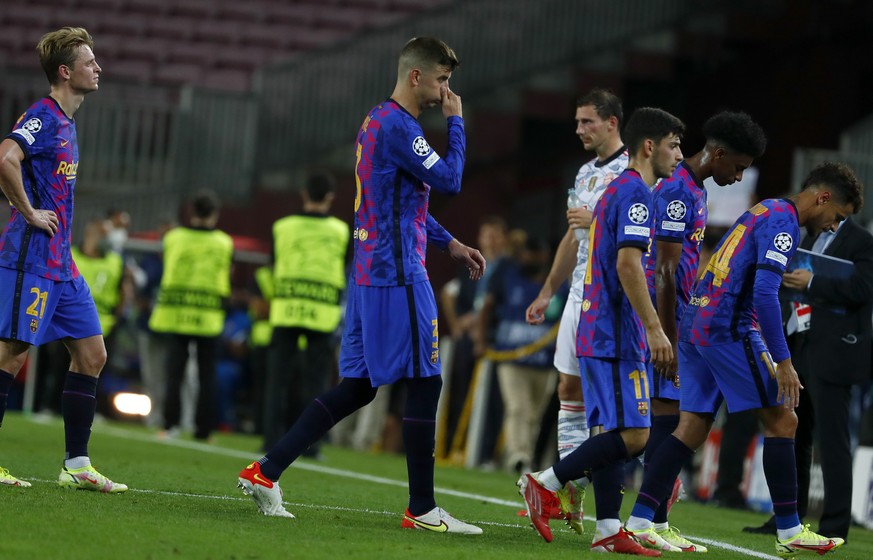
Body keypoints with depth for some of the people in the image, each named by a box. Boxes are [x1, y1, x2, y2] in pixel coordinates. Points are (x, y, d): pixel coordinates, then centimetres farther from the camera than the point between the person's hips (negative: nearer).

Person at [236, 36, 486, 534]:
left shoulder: (378, 121, 18)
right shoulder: (399, 127, -14)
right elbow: (448, 181, -17)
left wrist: (450, 243, 22)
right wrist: (456, 123, -6)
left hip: (370, 271, 10)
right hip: (399, 275, -10)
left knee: (358, 387, 10)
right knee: (425, 382, -3)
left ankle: (266, 471, 7)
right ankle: (423, 510, 2)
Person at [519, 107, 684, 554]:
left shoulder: (616, 190, 20)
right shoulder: (636, 193, -11)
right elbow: (628, 264, -21)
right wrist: (654, 328, -21)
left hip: (597, 331, 10)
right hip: (618, 335, -10)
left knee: (613, 431, 8)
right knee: (633, 436, -11)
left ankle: (608, 530, 6)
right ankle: (545, 484, -8)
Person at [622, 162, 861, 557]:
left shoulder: (763, 212, 21)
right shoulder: (783, 222, -10)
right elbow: (764, 294, -20)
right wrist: (782, 362, -20)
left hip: (696, 325, 10)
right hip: (729, 329, -10)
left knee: (692, 429, 7)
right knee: (781, 420, -3)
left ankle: (638, 523, 1)